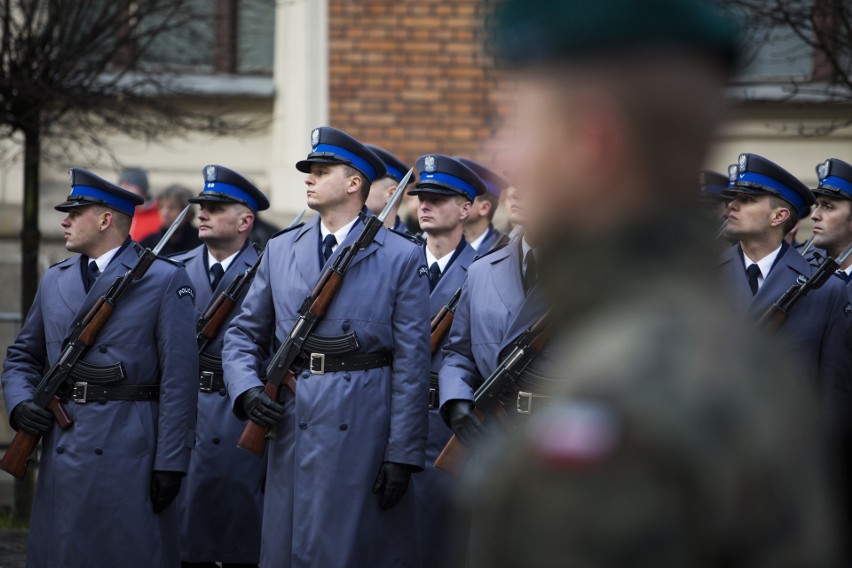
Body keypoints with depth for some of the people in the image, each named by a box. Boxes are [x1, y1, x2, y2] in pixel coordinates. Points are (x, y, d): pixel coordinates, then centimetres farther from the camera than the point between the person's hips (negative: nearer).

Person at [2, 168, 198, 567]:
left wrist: (171, 463, -11)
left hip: (129, 455, -5)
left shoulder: (165, 280, -2)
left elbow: (179, 379, -6)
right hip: (62, 454, 5)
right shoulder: (54, 280, 16)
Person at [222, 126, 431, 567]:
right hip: (293, 427, 4)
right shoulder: (279, 251, 12)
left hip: (364, 431, -4)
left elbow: (412, 363, -4)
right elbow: (243, 334, 16)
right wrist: (245, 390, -5)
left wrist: (403, 454, -9)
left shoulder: (401, 258, -1)